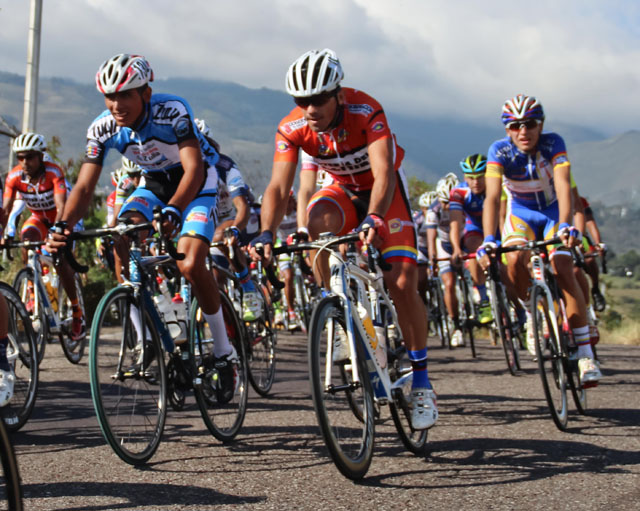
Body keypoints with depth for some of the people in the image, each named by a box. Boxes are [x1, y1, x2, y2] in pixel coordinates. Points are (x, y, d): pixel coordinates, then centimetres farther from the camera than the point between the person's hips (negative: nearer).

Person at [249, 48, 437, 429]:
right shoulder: (292, 128, -22)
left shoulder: (366, 111, -32)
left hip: (384, 190, -3)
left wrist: (373, 219, -59)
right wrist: (267, 233, -45)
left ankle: (421, 379, 0)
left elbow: (383, 175, -41)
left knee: (402, 283, -15)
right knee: (317, 220, -34)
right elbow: (279, 187, -28)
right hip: (344, 190, 3)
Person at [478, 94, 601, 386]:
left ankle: (585, 354, -18)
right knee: (514, 260, -29)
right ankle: (533, 314, 0)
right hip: (521, 214, 1)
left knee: (563, 271, -22)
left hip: (553, 212, -1)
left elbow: (563, 186, -37)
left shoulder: (553, 144, -25)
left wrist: (566, 225, -54)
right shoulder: (500, 151, -24)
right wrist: (489, 241, -47)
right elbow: (492, 197, -34)